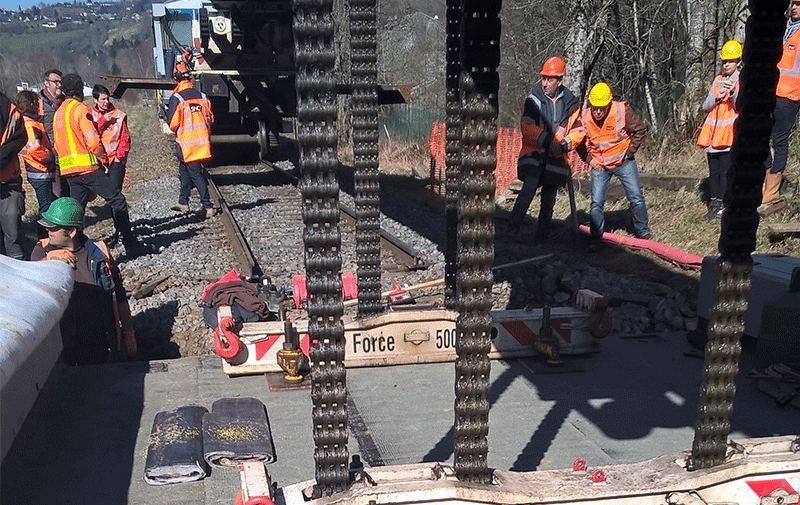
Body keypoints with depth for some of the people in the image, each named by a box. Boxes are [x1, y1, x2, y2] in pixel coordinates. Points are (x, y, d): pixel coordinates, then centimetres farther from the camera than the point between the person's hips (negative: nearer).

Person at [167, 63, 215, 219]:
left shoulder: (176, 98, -13)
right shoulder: (202, 96, 5)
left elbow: (173, 124, -12)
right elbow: (210, 119, 9)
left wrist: (167, 114, 8)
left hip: (186, 143, -6)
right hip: (202, 141, 6)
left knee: (196, 174, -2)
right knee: (184, 171, 20)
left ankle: (208, 206, -3)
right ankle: (183, 203, 30)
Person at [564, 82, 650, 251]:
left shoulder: (622, 111, -18)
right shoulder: (585, 117, -12)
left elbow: (640, 130, -5)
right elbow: (575, 136, -15)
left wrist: (630, 152, -4)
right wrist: (564, 144, -35)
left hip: (623, 161, -1)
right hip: (599, 165, 1)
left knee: (636, 197, 0)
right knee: (596, 203, -5)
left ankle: (643, 233, 21)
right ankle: (595, 239, 10)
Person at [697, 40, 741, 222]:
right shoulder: (718, 80, 17)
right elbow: (705, 106, 12)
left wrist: (733, 93, -24)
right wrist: (717, 98, -7)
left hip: (729, 133, -5)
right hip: (713, 132, 5)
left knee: (725, 171, -9)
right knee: (713, 171, 6)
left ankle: (722, 204, -5)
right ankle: (713, 202, 11)